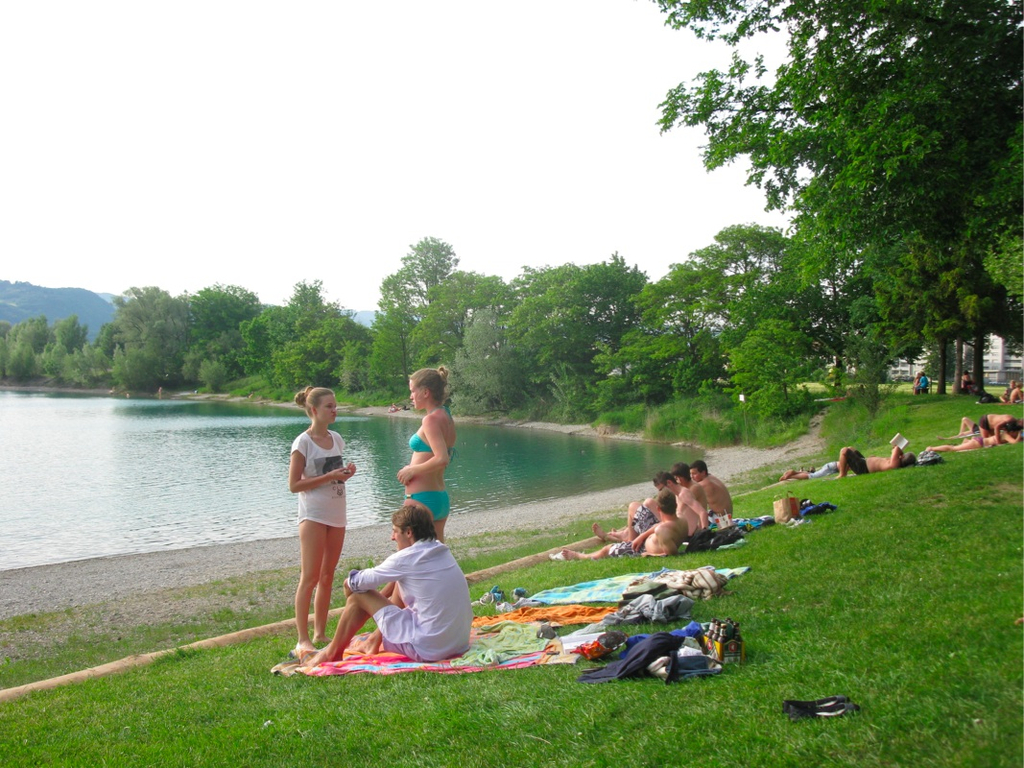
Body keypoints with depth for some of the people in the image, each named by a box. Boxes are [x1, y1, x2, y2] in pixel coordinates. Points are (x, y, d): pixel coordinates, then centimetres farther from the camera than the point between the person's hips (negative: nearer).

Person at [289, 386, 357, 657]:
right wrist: (329, 477, -19)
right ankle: (303, 640, -3)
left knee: (327, 576, 11)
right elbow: (294, 485, -13)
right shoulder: (303, 442, -10)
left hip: (336, 515, 7)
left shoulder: (336, 439, 10)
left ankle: (320, 633, 20)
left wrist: (346, 472, 0)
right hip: (313, 515, -7)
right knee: (310, 578, -7)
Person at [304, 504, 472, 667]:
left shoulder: (407, 558, -14)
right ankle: (376, 639, 37)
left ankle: (332, 653, 22)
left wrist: (351, 581, 17)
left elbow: (355, 583, -5)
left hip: (427, 650, -8)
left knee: (359, 595, 3)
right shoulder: (442, 551, 7)